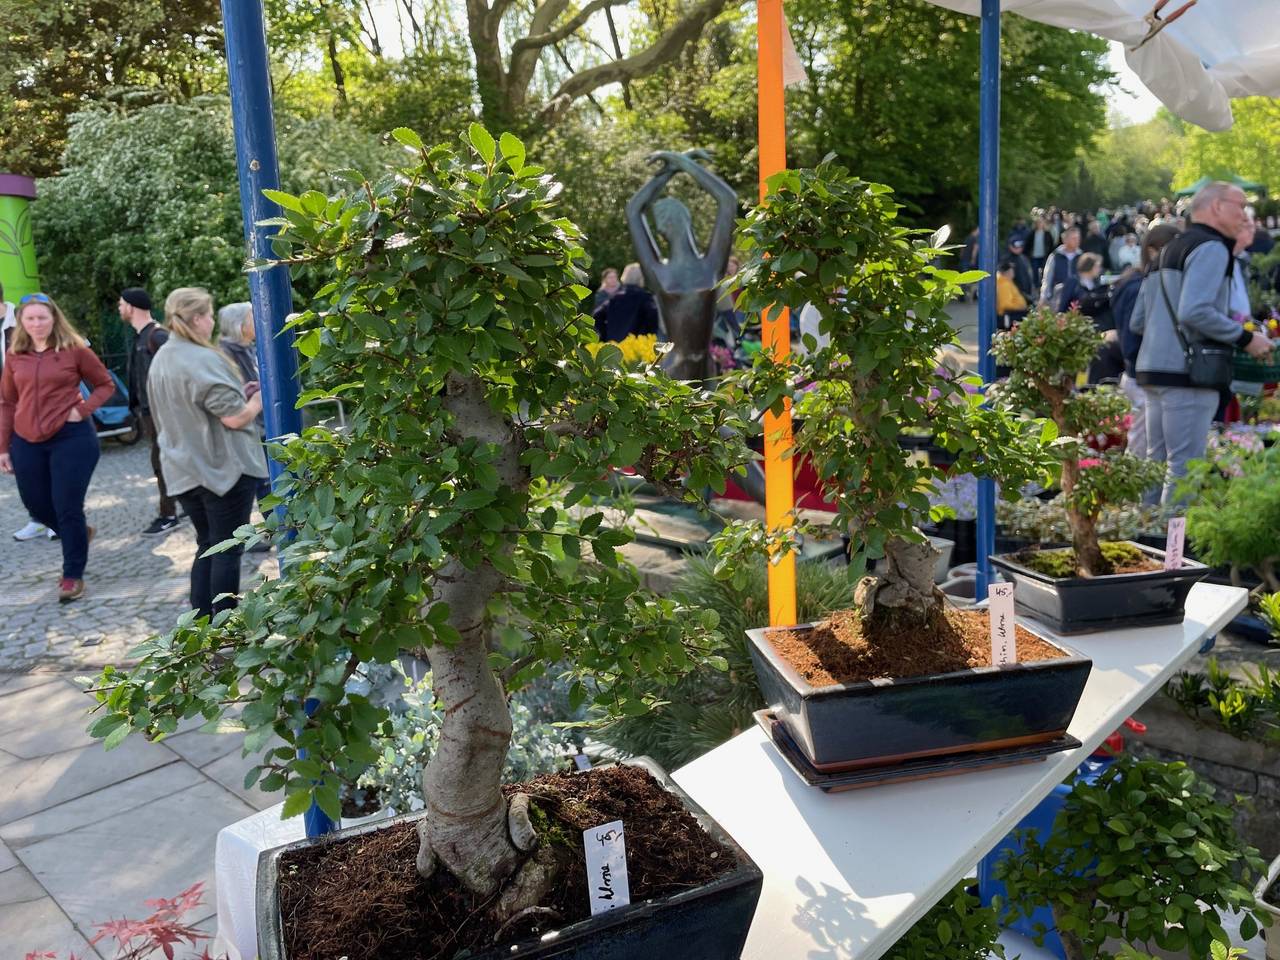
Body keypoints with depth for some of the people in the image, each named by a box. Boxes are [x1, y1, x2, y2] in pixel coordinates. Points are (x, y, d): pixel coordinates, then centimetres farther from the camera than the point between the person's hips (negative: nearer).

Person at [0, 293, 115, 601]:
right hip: (26, 442, 5)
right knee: (36, 505, 12)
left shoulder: (74, 349, -5)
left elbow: (106, 384, 4)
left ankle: (73, 575, 14)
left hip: (71, 437, -4)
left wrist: (83, 410, -12)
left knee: (68, 509, -1)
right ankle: (78, 534, 42)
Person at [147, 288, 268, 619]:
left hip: (184, 471, 8)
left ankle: (201, 620, 18)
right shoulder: (204, 360, -18)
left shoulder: (160, 360, 11)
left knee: (206, 544, 16)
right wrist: (259, 399, -1)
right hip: (224, 468, -8)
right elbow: (234, 418, -20)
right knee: (228, 548, 1)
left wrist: (241, 394, 19)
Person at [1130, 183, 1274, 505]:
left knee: (1157, 464, 15)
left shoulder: (1168, 250, 21)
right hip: (1187, 373, -9)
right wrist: (1245, 338, -13)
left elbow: (1137, 322, 20)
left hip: (1152, 369, 9)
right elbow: (1195, 311, -22)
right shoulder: (1212, 248, -7)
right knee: (1185, 468, -5)